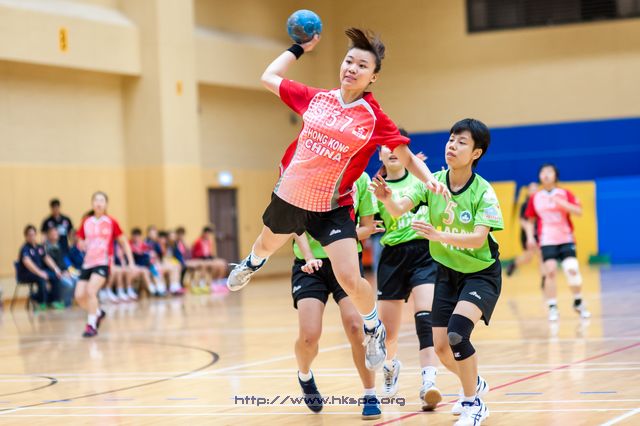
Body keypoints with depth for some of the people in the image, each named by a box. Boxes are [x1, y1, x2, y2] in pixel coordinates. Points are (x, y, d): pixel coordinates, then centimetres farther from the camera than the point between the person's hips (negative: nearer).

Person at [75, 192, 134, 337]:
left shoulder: (111, 222, -2)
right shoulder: (86, 222, 7)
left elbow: (124, 243, 5)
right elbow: (81, 242, 17)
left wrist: (131, 262, 0)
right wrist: (82, 244, -8)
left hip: (103, 263, -5)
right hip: (88, 263, 5)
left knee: (90, 291, -24)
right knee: (79, 296, -3)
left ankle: (91, 325, -11)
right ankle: (98, 313, 25)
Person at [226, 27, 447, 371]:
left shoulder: (374, 118, -12)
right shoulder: (315, 98, -3)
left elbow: (405, 155, -4)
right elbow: (269, 77, 9)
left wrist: (429, 178, -21)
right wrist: (300, 47, 9)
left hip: (332, 208, -4)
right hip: (288, 197, 4)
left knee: (349, 279, -18)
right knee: (268, 244, 32)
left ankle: (374, 330, 11)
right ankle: (252, 264, 71)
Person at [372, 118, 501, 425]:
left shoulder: (483, 192, -20)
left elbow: (478, 238, -29)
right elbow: (399, 210, -21)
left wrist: (440, 235, -43)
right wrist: (387, 198, -43)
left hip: (481, 273, -5)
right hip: (447, 272, 5)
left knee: (457, 333, -26)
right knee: (441, 347, 4)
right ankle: (475, 385, 36)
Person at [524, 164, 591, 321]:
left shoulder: (565, 194, 3)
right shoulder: (535, 198, 7)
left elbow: (578, 211, -9)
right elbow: (530, 221, 15)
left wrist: (561, 203, -20)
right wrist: (530, 237, 1)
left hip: (566, 239, 0)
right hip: (547, 241, 0)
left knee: (572, 270, -12)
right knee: (550, 272, -13)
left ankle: (578, 303, 10)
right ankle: (552, 308, -6)